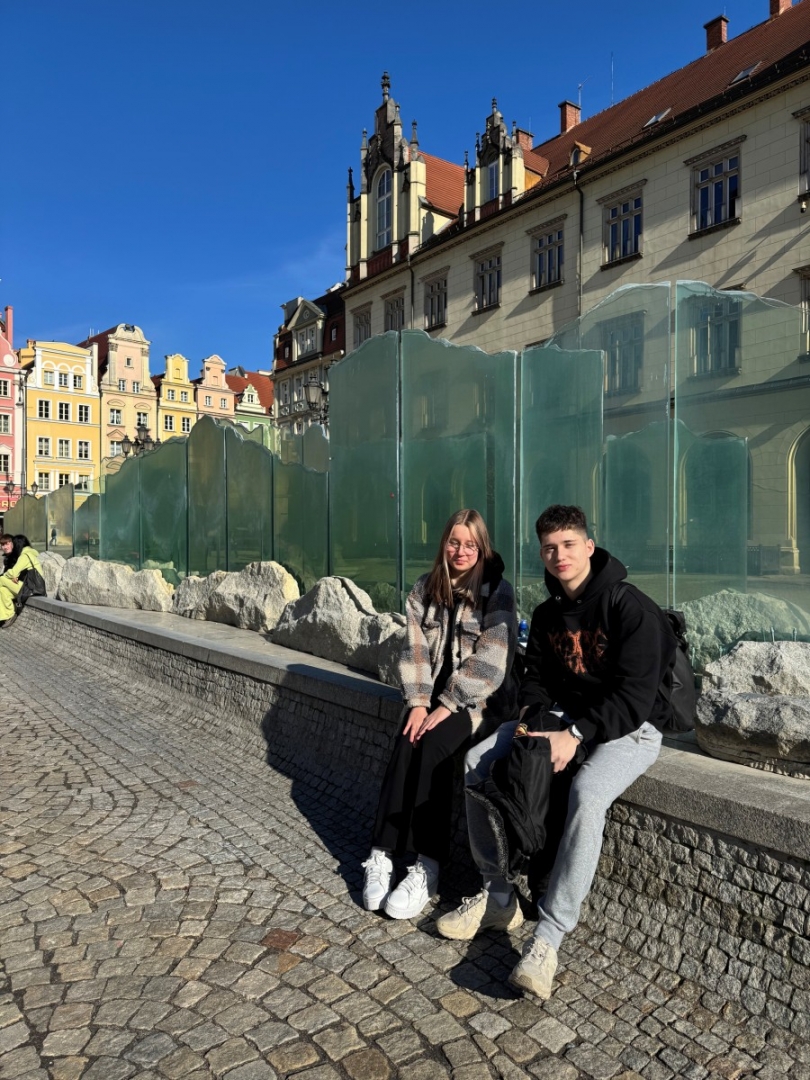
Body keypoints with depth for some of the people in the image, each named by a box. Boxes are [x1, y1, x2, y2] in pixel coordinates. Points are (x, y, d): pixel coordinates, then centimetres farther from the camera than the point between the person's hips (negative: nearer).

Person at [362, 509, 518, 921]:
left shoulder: (497, 591, -6)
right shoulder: (425, 589, 8)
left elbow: (489, 659, -13)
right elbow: (415, 651, 2)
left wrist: (449, 705, -18)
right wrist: (418, 702, -11)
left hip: (482, 699, -4)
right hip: (434, 697, 4)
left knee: (431, 748, -27)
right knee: (406, 746, -23)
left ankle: (427, 866, -21)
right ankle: (381, 855, -18)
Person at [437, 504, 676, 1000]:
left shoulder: (632, 607, -16)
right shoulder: (548, 613, 6)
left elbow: (634, 696, -21)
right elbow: (536, 678, 12)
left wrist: (576, 735, -30)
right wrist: (531, 721, -9)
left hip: (628, 726, -7)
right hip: (564, 715, 7)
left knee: (586, 794, -37)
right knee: (479, 762, -9)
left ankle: (548, 936, -26)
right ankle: (497, 894, 2)